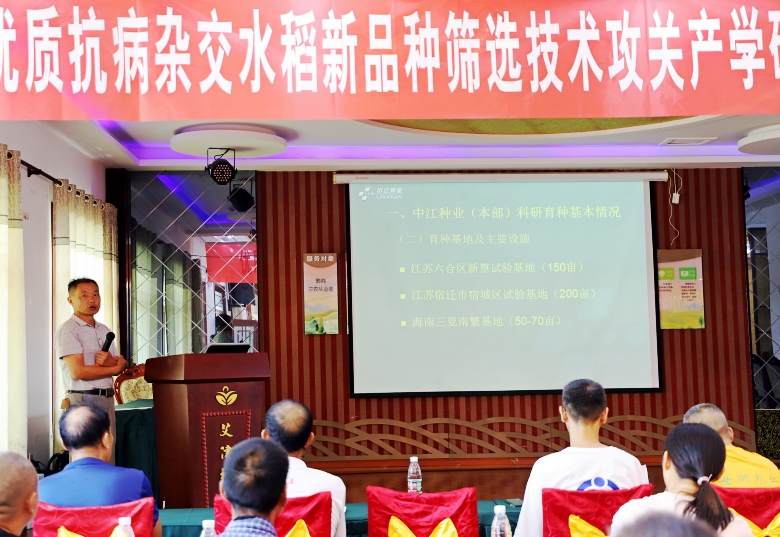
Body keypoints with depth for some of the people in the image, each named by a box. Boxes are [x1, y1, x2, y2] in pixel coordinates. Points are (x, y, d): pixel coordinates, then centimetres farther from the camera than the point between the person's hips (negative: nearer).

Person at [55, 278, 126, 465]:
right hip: (83, 400, -7)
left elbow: (121, 365, 10)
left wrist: (110, 361, -14)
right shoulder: (67, 330, -6)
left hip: (107, 400, 7)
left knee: (108, 460, 8)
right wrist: (114, 368, -5)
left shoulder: (104, 330, 16)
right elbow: (78, 371, -16)